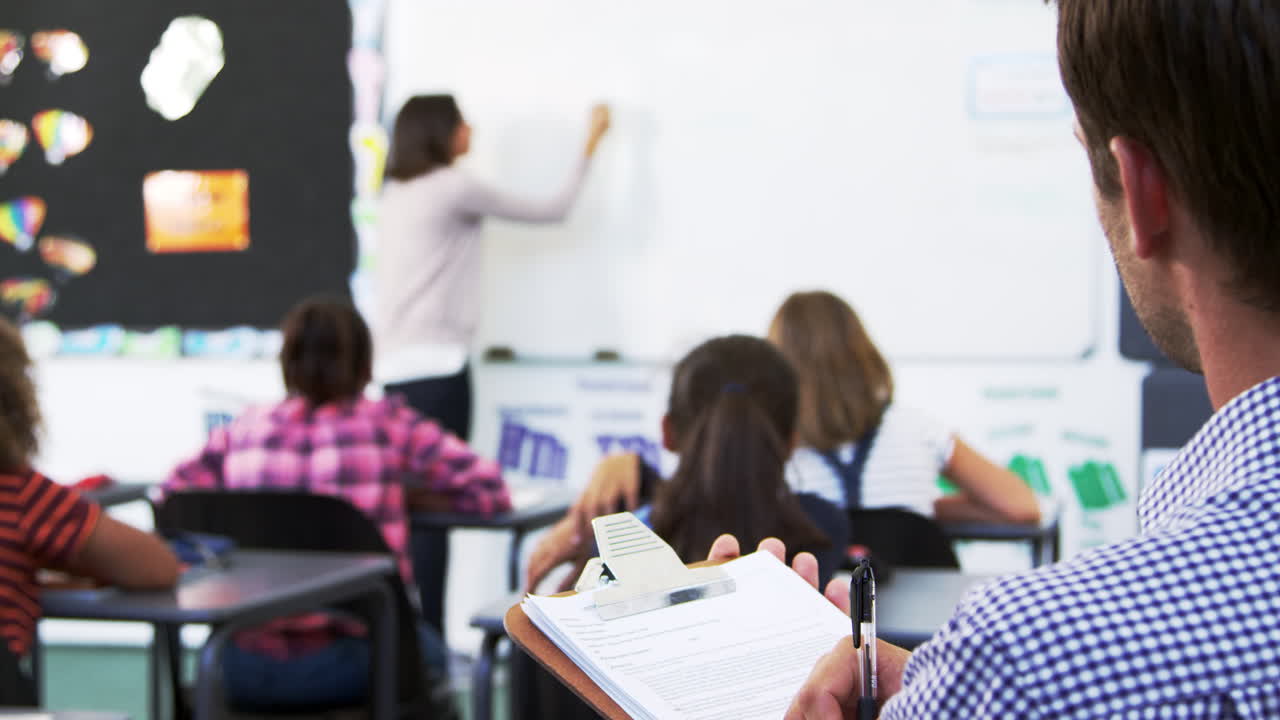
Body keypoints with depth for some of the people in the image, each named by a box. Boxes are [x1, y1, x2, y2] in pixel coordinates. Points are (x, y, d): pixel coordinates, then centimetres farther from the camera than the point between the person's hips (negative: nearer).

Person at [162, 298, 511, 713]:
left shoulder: (241, 430, 4)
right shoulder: (389, 424, -2)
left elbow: (172, 498, 10)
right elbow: (490, 491, -2)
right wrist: (403, 493, 9)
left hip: (244, 670, 3)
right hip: (344, 665, -2)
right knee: (427, 650, 32)